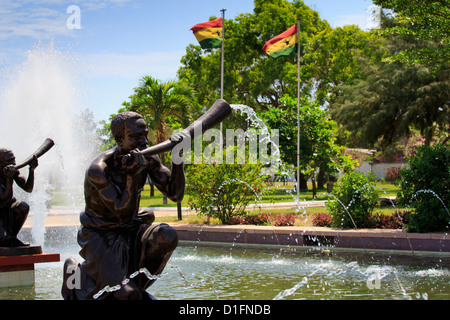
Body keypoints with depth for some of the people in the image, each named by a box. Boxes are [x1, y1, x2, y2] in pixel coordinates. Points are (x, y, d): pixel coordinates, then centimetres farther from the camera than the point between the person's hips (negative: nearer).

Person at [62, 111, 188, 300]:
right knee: (124, 294, -19)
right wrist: (132, 175, -39)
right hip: (101, 235, -5)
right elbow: (124, 213, -28)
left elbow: (176, 195, -12)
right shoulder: (99, 170, -25)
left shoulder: (148, 158, -8)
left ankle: (136, 284, -2)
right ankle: (77, 274, 12)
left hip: (130, 230, 5)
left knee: (167, 237, -26)